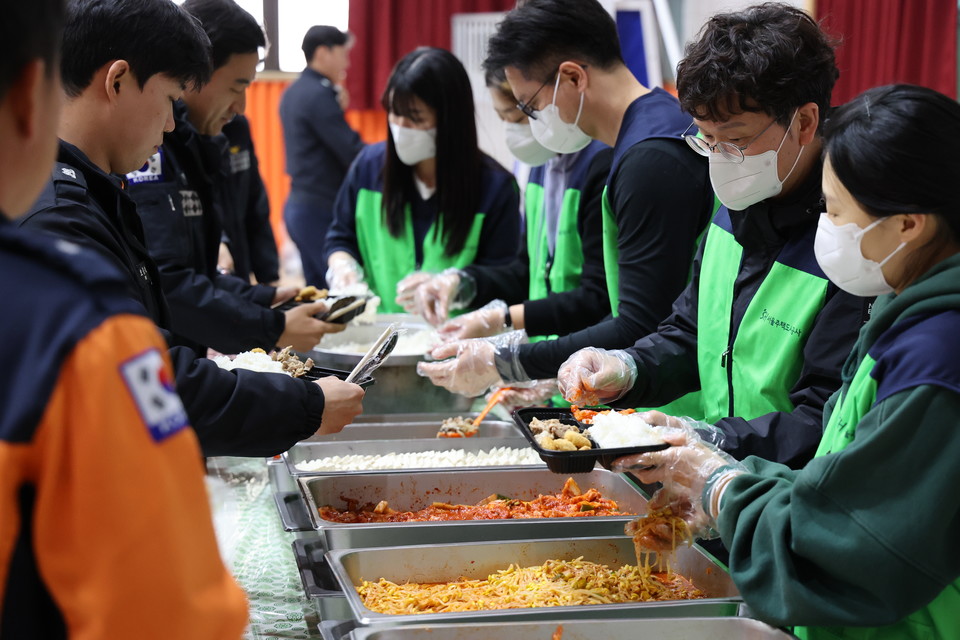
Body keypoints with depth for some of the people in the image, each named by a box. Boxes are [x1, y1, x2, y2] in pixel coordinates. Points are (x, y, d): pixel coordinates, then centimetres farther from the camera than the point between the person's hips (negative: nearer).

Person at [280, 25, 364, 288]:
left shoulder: (293, 92, 15)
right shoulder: (320, 95, -15)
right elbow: (353, 153, -19)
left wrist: (338, 106, 8)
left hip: (298, 204, 10)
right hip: (321, 210, -10)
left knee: (318, 293, 16)